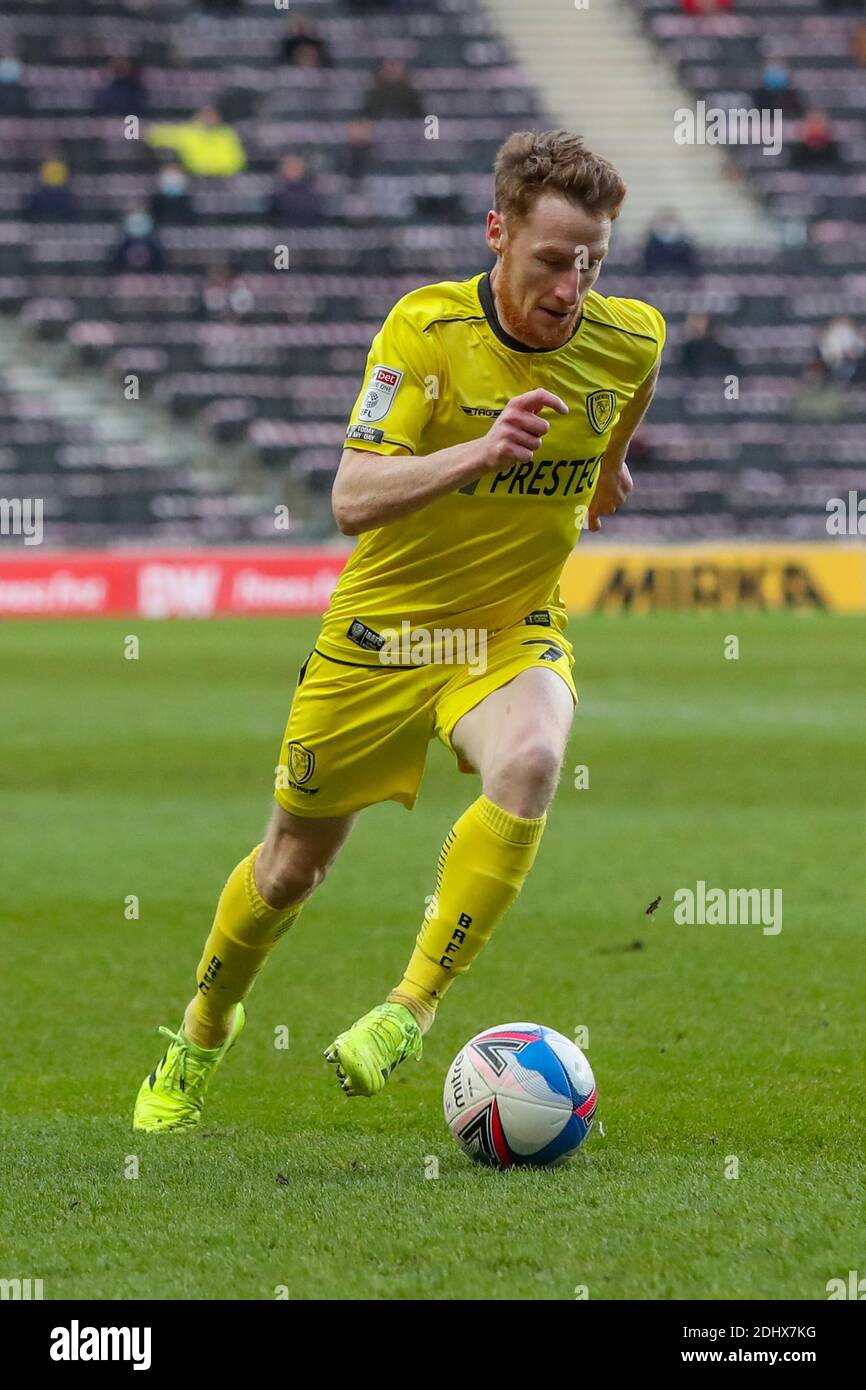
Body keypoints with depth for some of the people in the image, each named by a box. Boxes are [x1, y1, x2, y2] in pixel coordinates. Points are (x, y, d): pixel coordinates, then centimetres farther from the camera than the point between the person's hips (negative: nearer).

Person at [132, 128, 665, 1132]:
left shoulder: (631, 339, -10)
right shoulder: (425, 328, -21)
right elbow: (352, 498, -30)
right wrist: (480, 454, -44)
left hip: (512, 633, 1)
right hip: (381, 631, -1)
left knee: (528, 759, -34)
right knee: (293, 865, 12)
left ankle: (412, 1007, -24)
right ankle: (201, 1034, 42)